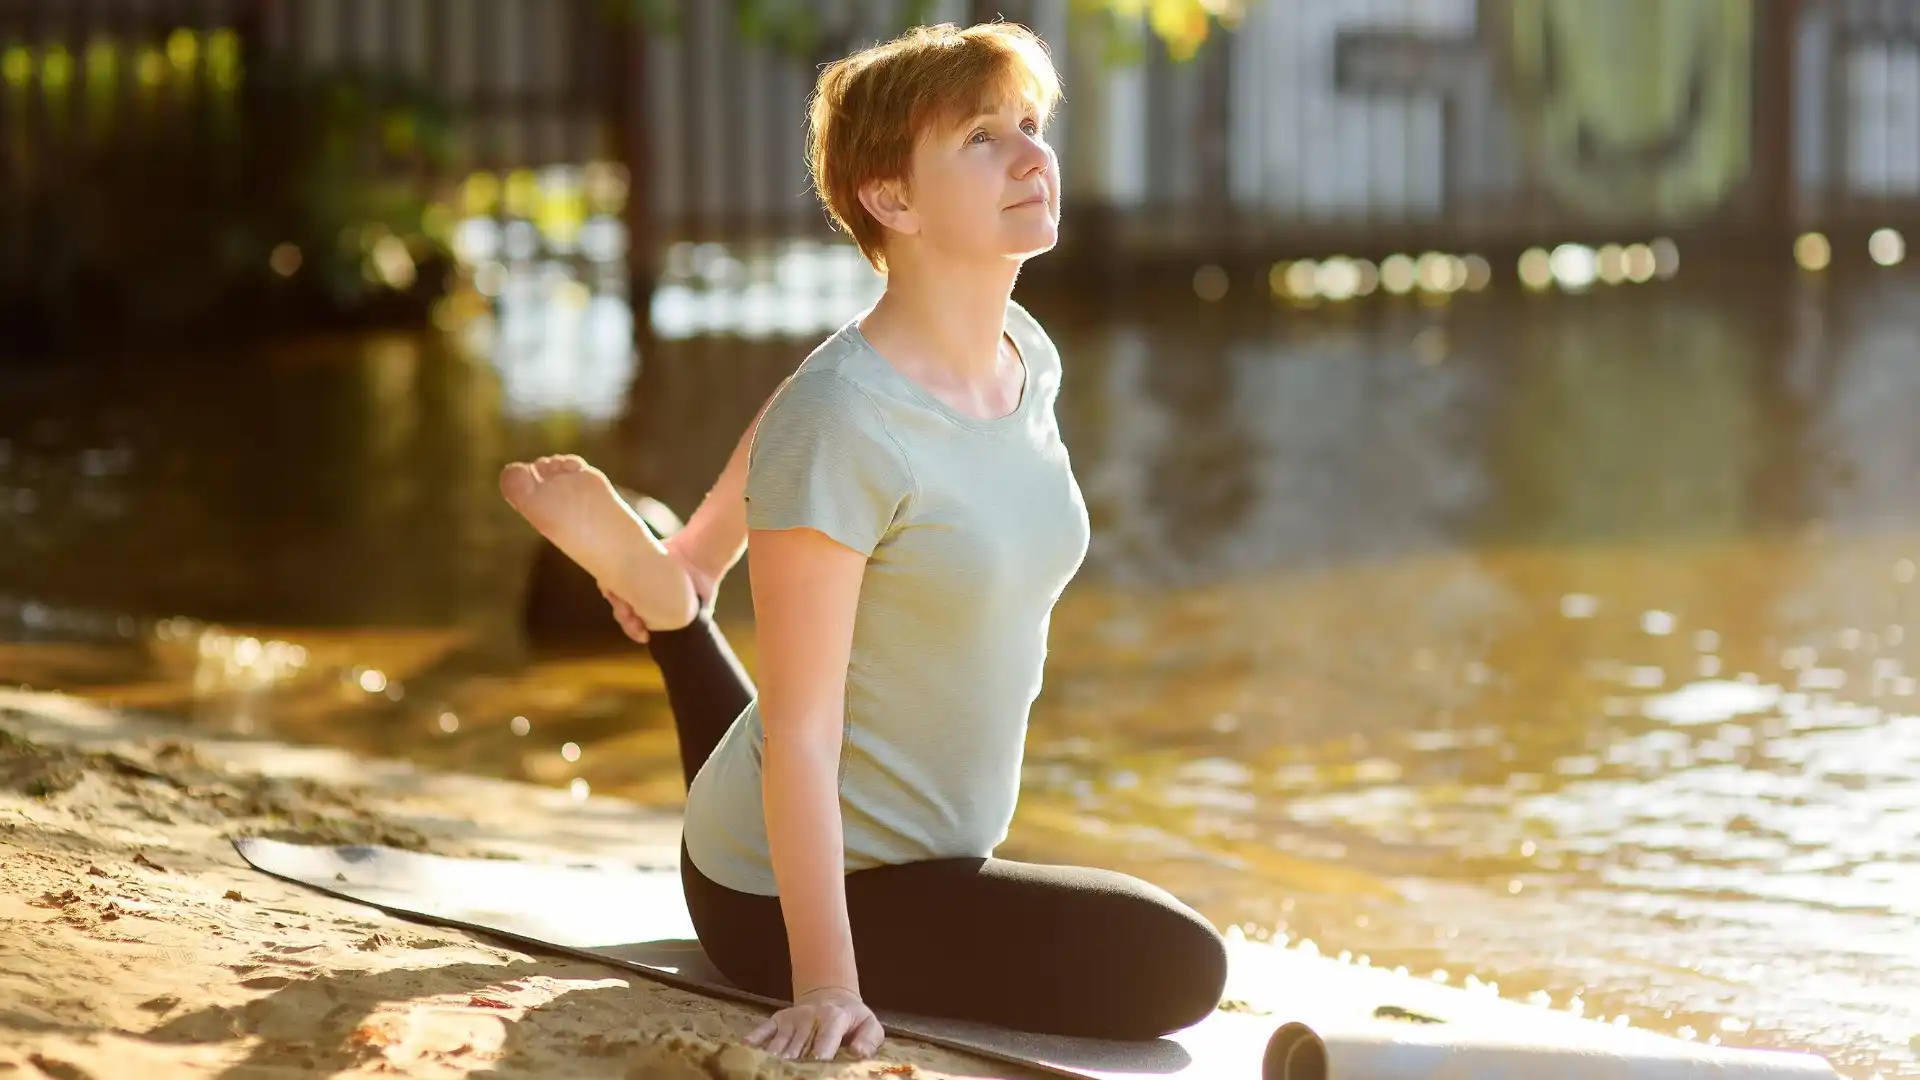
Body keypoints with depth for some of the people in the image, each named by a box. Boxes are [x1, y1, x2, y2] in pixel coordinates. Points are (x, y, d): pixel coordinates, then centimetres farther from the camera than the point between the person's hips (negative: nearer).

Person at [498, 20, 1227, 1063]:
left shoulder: (1025, 356, -5)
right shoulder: (841, 422, -29)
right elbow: (799, 731, -28)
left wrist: (694, 560, 32)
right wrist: (826, 984, -31)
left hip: (926, 851, 9)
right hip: (801, 888, -9)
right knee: (1176, 967, -21)